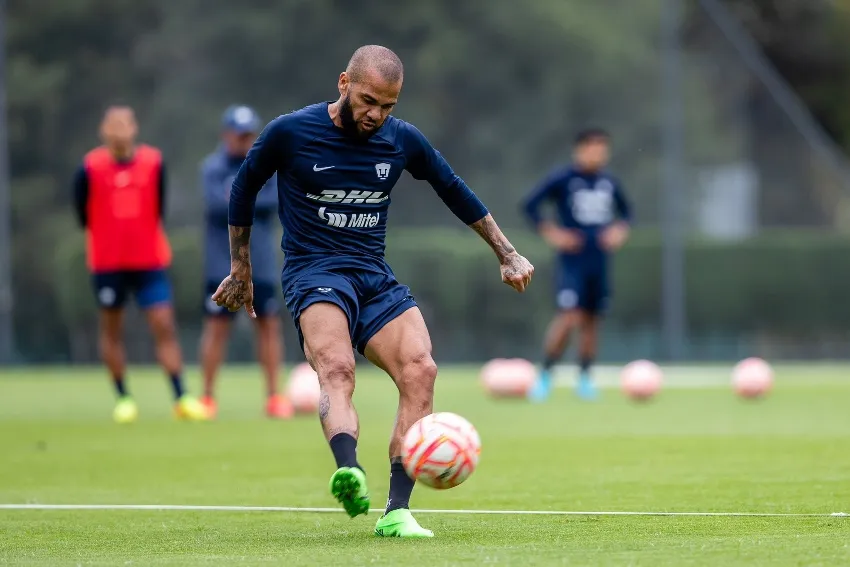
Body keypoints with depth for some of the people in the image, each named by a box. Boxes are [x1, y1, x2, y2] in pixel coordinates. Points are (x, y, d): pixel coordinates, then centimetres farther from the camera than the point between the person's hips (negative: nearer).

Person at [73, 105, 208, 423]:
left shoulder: (153, 162, -2)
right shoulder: (91, 168, -8)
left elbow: (158, 209, 9)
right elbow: (83, 216, 1)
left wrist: (144, 236, 6)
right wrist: (111, 235, 5)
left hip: (150, 262, 0)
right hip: (107, 263, 0)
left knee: (164, 326, -6)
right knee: (111, 329, 8)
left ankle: (181, 398, -6)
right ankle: (123, 399, 19)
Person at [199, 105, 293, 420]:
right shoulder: (212, 167, -1)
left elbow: (276, 201, -5)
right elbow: (218, 204, -16)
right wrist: (255, 202, -11)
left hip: (261, 262, 3)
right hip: (222, 262, -3)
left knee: (269, 324, 2)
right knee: (217, 325, -4)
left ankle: (273, 397, 6)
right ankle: (207, 398, 2)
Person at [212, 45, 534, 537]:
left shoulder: (403, 140, 6)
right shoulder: (289, 133, -4)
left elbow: (455, 191, 22)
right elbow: (245, 189, 13)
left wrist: (507, 253, 24)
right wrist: (240, 270, 19)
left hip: (376, 277, 4)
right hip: (313, 273, -4)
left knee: (420, 370, -22)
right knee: (337, 368, -34)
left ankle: (397, 512, -21)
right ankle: (349, 472, -63)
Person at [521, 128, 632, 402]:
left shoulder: (609, 183, 8)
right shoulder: (562, 179, -6)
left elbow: (625, 211, 26)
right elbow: (530, 205, -5)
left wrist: (619, 230, 8)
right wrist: (551, 233, -9)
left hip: (599, 260, 5)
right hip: (572, 259, -5)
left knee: (591, 321, 6)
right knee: (569, 317, -16)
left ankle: (584, 378, 18)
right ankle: (545, 375, -5)